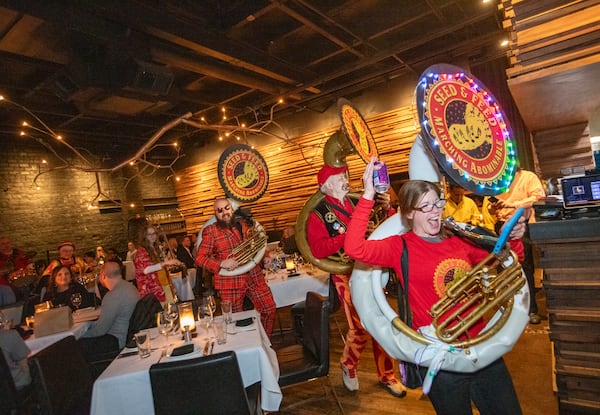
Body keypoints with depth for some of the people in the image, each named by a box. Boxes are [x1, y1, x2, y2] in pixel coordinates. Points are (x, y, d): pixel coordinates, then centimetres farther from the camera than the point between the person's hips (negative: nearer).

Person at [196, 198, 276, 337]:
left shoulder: (244, 224, 8)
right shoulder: (210, 231, -4)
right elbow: (199, 258, -7)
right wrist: (221, 264, -20)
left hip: (254, 276, 4)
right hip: (229, 282, -4)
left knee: (269, 309, 6)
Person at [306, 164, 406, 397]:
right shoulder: (318, 214, -6)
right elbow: (318, 250, -20)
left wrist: (387, 208, -5)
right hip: (347, 275, -5)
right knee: (361, 328, -5)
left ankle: (386, 375, 30)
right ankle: (348, 367, 26)